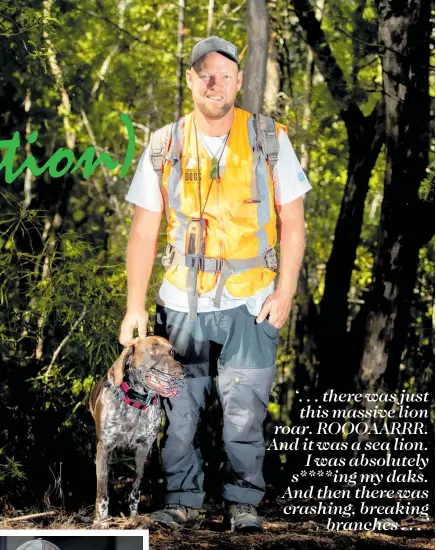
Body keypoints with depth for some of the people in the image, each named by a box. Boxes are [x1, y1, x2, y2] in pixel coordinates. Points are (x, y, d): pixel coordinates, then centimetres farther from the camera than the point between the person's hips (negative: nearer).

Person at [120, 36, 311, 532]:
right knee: (178, 410, 4)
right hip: (182, 304, 1)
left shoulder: (270, 140, 0)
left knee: (244, 412, -2)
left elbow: (292, 221, 4)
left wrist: (285, 291, -5)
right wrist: (135, 305, -2)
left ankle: (242, 501, 12)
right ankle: (182, 500, 17)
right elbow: (144, 231, 4)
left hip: (250, 304, -1)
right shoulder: (164, 146, 2)